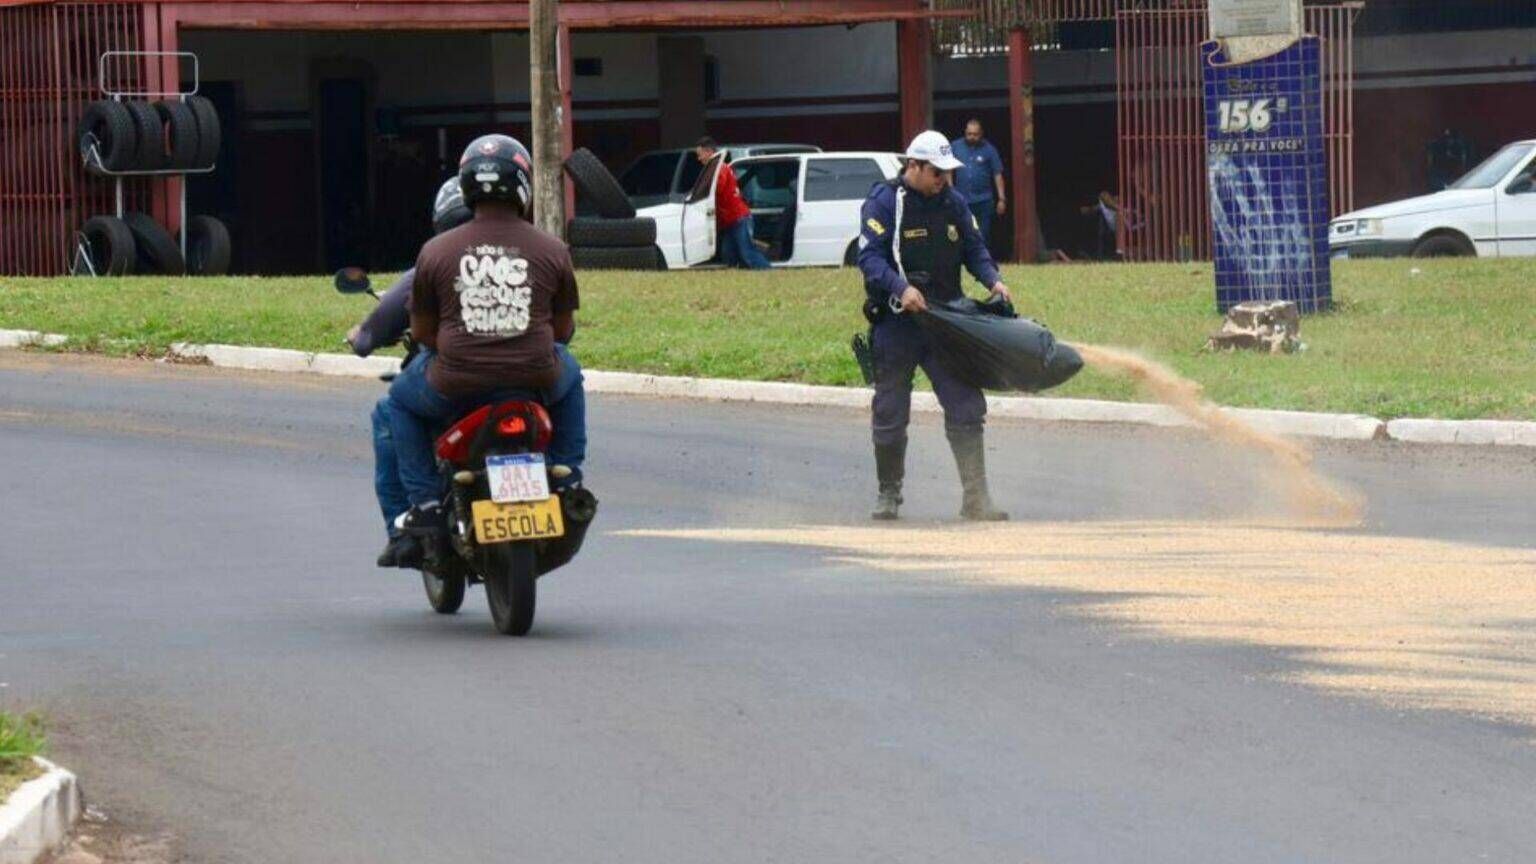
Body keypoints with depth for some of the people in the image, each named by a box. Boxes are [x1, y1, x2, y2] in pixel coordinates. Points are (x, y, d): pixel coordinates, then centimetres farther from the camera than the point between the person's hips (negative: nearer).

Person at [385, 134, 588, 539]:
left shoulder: (436, 251, -3)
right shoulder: (552, 251, 0)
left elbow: (421, 332, 4)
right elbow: (564, 330, 9)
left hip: (456, 385, -1)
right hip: (535, 380, 1)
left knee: (400, 399, 30)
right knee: (568, 372, 37)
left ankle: (425, 502, 16)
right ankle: (568, 483, 31)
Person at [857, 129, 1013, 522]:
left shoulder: (952, 202, 9)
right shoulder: (884, 203, -8)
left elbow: (973, 248, 15)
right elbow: (870, 257, -17)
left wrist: (992, 279, -4)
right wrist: (901, 287, -32)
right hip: (896, 324, -4)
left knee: (966, 407, -5)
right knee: (890, 416, 7)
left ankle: (975, 497, -3)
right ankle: (888, 494, 24)